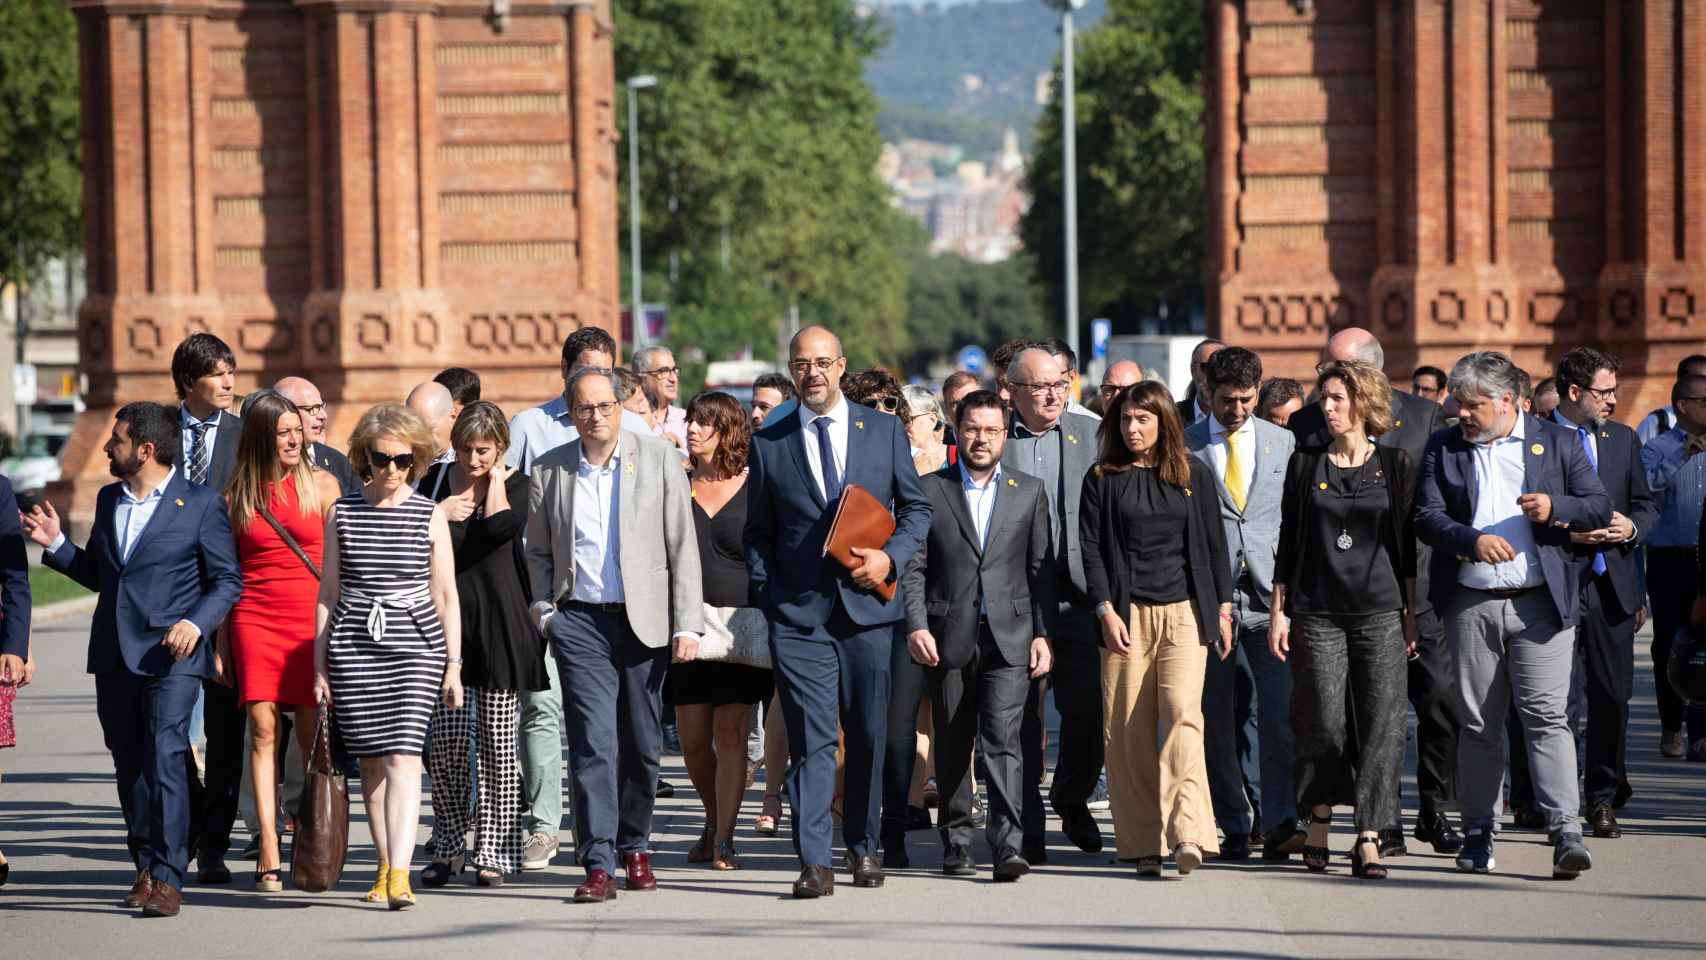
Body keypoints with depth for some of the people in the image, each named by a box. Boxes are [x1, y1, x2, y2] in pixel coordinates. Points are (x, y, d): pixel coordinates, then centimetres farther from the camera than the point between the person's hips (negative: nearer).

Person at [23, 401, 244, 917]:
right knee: (129, 765, 9)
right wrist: (56, 544, 8)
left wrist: (196, 623, -18)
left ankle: (168, 877, -15)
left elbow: (228, 580, -2)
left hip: (170, 655, -6)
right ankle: (146, 867, 18)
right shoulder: (108, 500, 15)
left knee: (165, 759, -15)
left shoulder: (201, 502, -3)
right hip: (113, 655, 6)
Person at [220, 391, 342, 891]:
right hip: (254, 619, 1)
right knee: (263, 729, -6)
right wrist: (220, 645, 9)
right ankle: (268, 853, -8)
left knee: (312, 737, -1)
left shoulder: (321, 485, 6)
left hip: (311, 618, -1)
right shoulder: (236, 494, 9)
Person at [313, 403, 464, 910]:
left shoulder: (430, 516, 4)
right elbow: (328, 593, 11)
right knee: (371, 760, 6)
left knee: (402, 758, -13)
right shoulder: (341, 513, 8)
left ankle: (400, 876, -20)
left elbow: (446, 596, 6)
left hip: (414, 645, -2)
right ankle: (385, 866, 17)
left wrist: (454, 665, 3)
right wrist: (319, 664, 8)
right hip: (353, 645, 2)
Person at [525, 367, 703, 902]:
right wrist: (544, 611, 2)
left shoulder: (658, 459, 0)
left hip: (645, 620, 0)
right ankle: (598, 864, -12)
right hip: (580, 622, 0)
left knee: (643, 744, 8)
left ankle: (635, 847, 27)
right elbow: (538, 552, 16)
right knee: (592, 742, -10)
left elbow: (682, 547, 0)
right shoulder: (548, 472, 5)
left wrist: (687, 624, -5)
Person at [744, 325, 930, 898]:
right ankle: (813, 863, -11)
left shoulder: (884, 431, 8)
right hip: (798, 614, -1)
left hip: (867, 607, 1)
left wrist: (890, 557, -5)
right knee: (810, 739, -8)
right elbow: (756, 534, 11)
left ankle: (862, 846, 26)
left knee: (869, 736, 9)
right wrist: (768, 598, 0)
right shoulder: (768, 444, 6)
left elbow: (916, 507, 12)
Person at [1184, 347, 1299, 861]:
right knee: (1216, 722, 2)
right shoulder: (1183, 447, 4)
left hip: (1269, 599, 1)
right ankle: (1234, 828, 11)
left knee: (1281, 712, -12)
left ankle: (1279, 826, -14)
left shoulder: (1283, 443, 10)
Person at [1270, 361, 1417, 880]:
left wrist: (1411, 613, 4)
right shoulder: (1306, 464, 7)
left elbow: (1407, 544, 7)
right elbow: (1288, 543, 9)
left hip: (1380, 612, 0)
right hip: (1317, 613, 0)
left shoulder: (1395, 464, 6)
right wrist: (1279, 610, 3)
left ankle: (1369, 838, -4)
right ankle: (1319, 820, 16)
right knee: (1322, 721, -3)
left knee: (1380, 725, -6)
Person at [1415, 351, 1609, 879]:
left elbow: (1599, 508, 5)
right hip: (1471, 603, 2)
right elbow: (1427, 517, 0)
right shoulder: (1443, 449, 9)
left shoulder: (1558, 443, 7)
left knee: (1546, 717, -10)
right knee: (1478, 723, 7)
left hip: (1540, 602, -2)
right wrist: (1473, 540, -18)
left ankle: (1566, 835, -13)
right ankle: (1477, 837, 15)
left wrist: (1555, 509, -15)